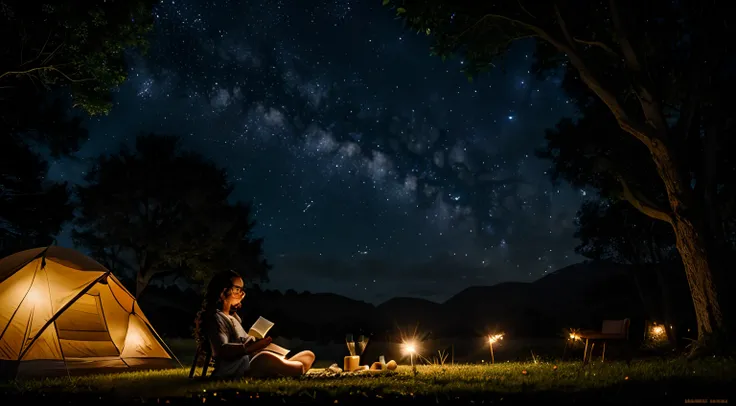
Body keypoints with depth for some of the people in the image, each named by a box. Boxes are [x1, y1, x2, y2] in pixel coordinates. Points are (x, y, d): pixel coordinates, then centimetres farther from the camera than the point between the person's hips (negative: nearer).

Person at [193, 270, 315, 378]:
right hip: (236, 369, -10)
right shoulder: (216, 317, -4)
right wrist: (252, 347, -34)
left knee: (308, 355, 1)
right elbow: (222, 350, -23)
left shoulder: (233, 316, 27)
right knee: (266, 358, -43)